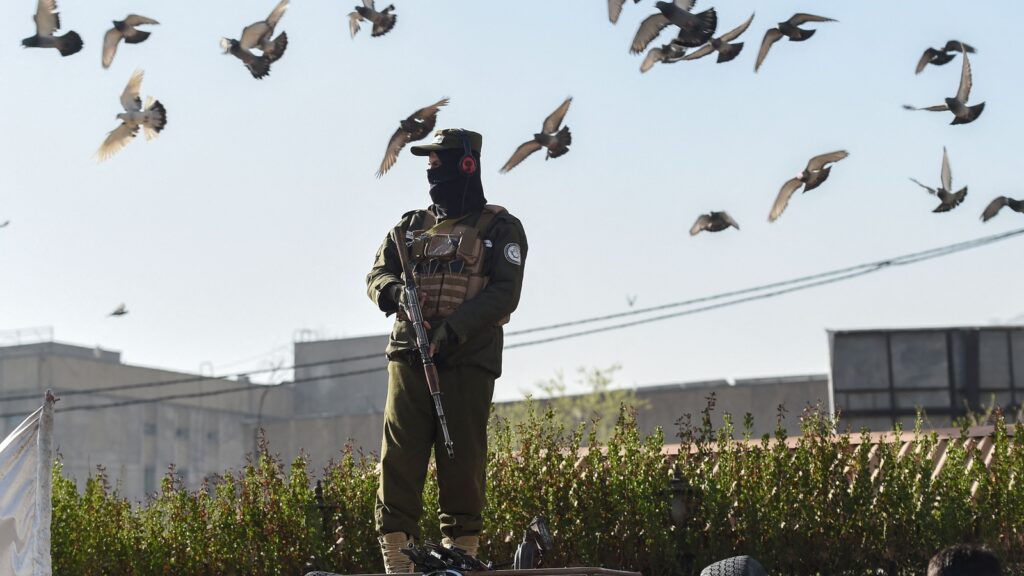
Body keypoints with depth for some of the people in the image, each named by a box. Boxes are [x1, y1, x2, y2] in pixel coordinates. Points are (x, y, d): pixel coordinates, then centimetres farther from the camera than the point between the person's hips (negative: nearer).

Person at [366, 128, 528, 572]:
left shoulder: (500, 229, 5)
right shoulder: (411, 226, 19)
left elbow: (504, 293, -7)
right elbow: (378, 274, 13)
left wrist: (452, 329, -19)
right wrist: (394, 291, -12)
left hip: (468, 361, -3)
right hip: (410, 357, 4)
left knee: (462, 460, -3)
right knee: (399, 456, -4)